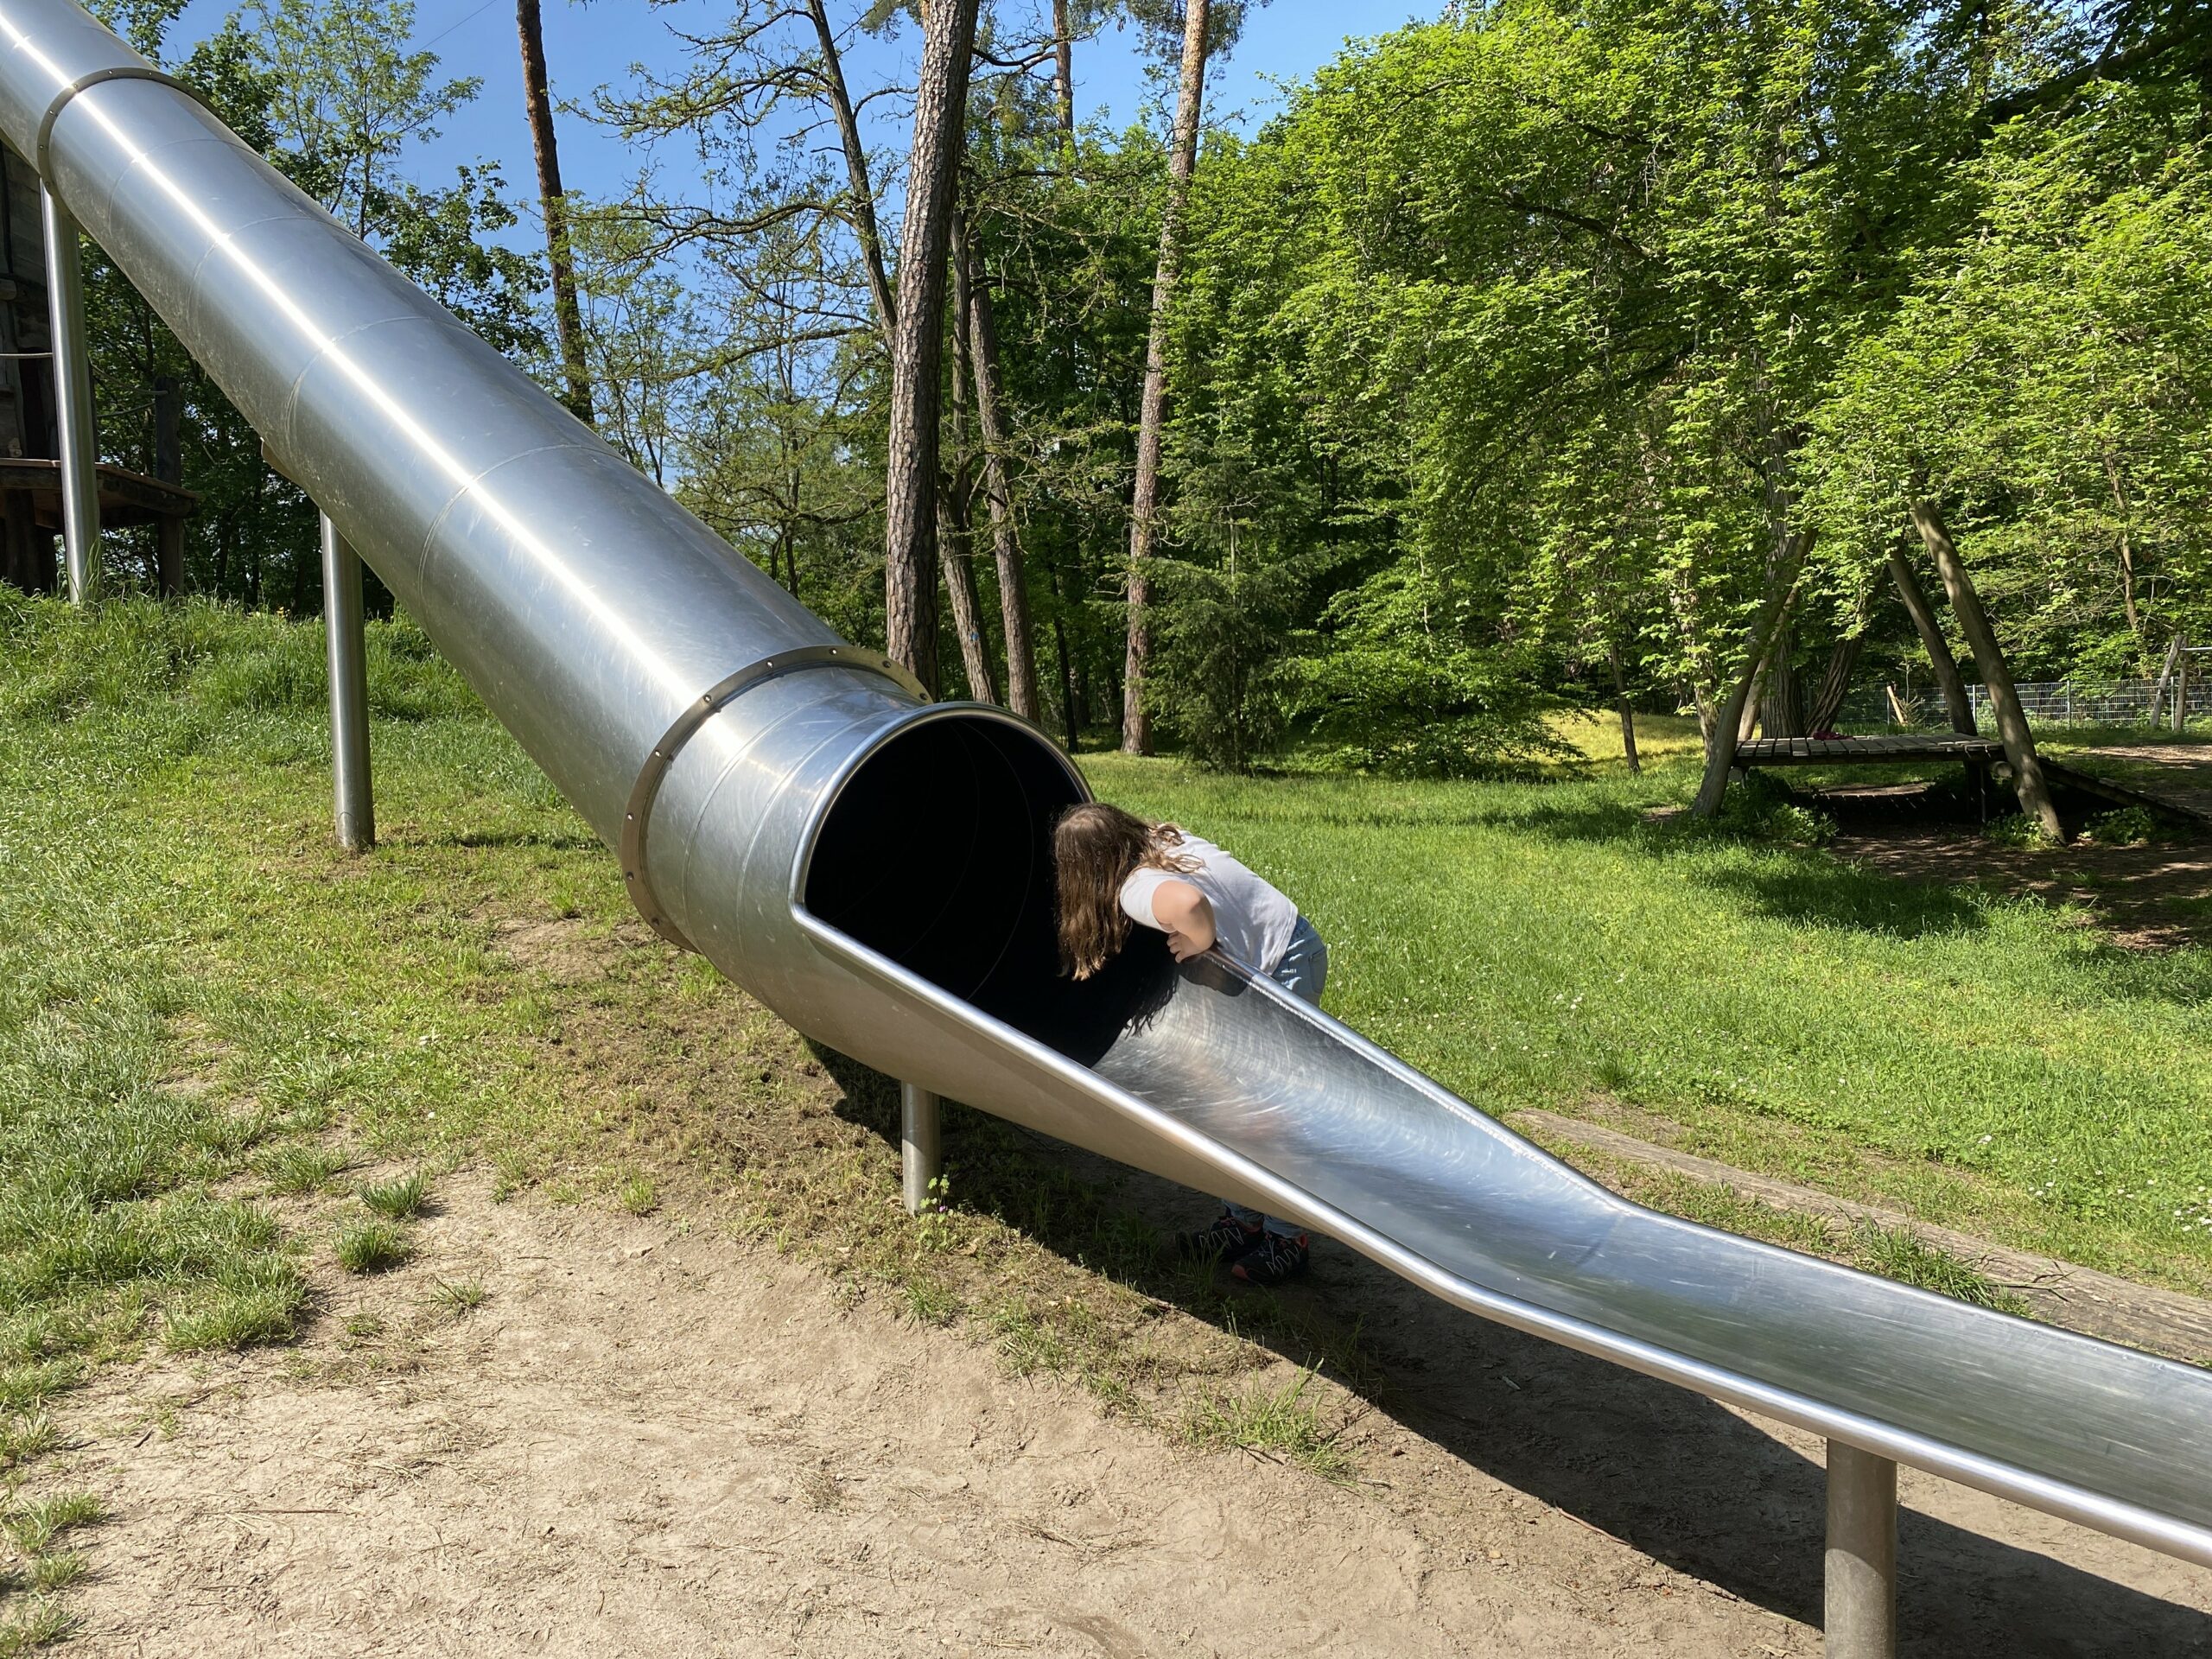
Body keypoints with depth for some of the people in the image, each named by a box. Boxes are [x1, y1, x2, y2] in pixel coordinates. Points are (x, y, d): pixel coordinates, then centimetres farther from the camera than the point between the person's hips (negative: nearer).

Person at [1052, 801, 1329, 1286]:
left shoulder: (1135, 891, -27)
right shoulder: (1162, 839, 0)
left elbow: (1189, 902, -48)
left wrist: (1198, 944, -27)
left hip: (1287, 968, -10)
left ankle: (1288, 1238, 8)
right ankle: (1242, 1220, 20)